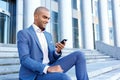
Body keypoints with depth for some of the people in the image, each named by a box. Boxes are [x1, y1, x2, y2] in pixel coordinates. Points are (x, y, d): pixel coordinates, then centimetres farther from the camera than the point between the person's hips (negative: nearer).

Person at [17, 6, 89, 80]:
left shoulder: (48, 35, 18)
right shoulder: (23, 33, -3)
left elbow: (52, 59, 16)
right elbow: (24, 60, -16)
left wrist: (58, 50, -8)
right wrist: (48, 68, -27)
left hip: (49, 70, 7)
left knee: (79, 55, -7)